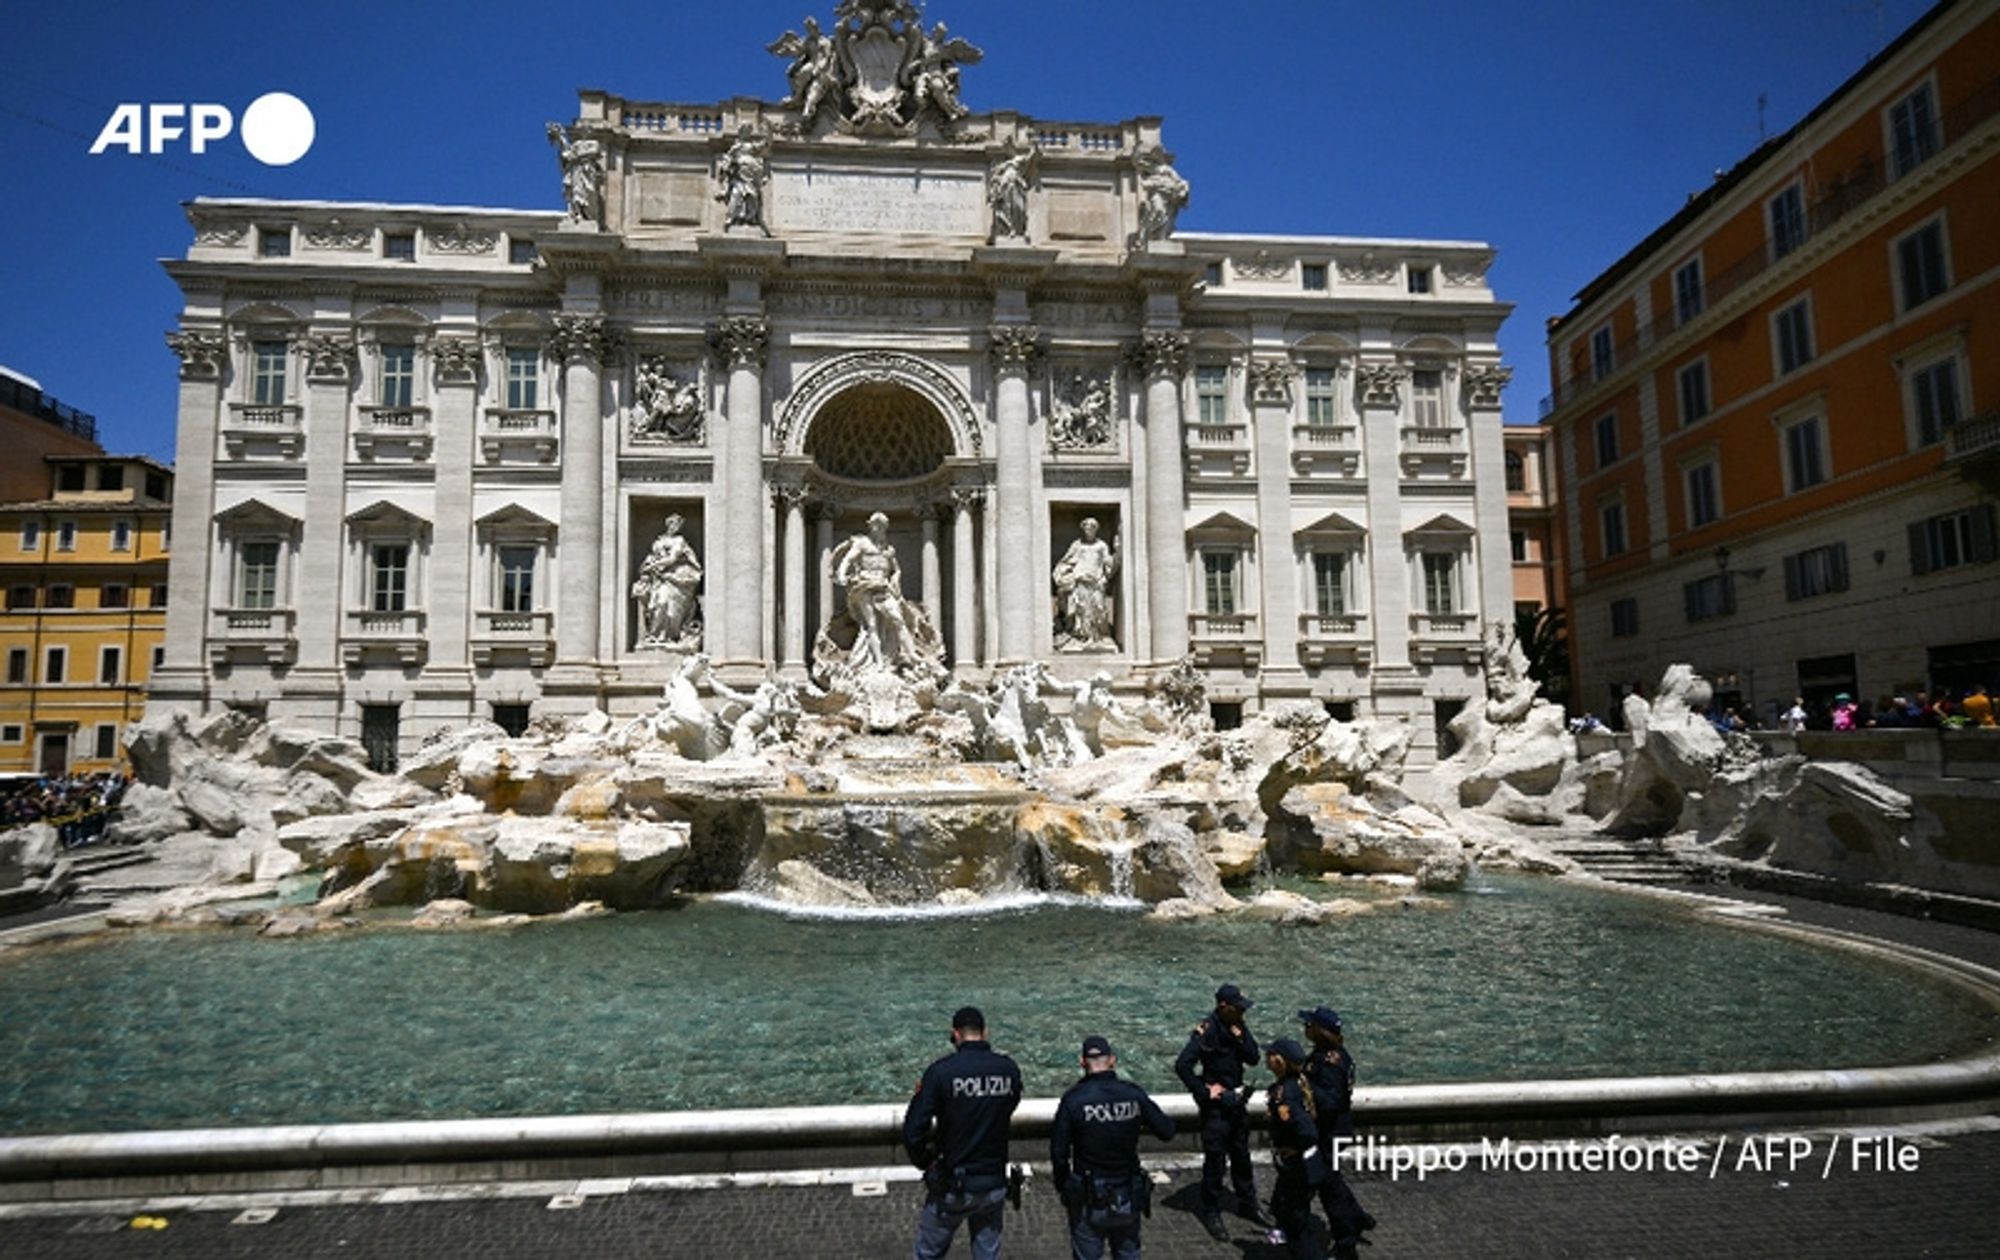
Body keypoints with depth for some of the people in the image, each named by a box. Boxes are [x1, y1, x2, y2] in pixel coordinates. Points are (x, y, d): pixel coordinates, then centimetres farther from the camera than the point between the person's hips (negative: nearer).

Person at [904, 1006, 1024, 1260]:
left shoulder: (941, 1071, -16)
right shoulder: (1009, 1069, -6)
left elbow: (913, 1132, -17)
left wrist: (924, 1162, 3)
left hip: (953, 1185, -3)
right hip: (994, 1186, 3)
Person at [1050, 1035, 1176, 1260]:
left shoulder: (1074, 1099, -14)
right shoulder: (1134, 1094, -8)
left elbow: (1058, 1151, -11)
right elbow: (1166, 1131, 0)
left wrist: (1063, 1185, 5)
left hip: (1089, 1200, -2)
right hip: (1128, 1198, 3)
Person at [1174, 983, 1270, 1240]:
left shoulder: (1238, 1026, 0)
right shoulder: (1207, 1030, -22)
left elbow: (1253, 1058, 1)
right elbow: (1182, 1066, -26)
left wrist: (1241, 1037, -16)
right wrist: (1204, 1092, -19)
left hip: (1236, 1101, 7)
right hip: (1216, 1104, -7)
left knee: (1241, 1156, 20)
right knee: (1215, 1160, 2)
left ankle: (1247, 1204, 36)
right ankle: (1211, 1214, 17)